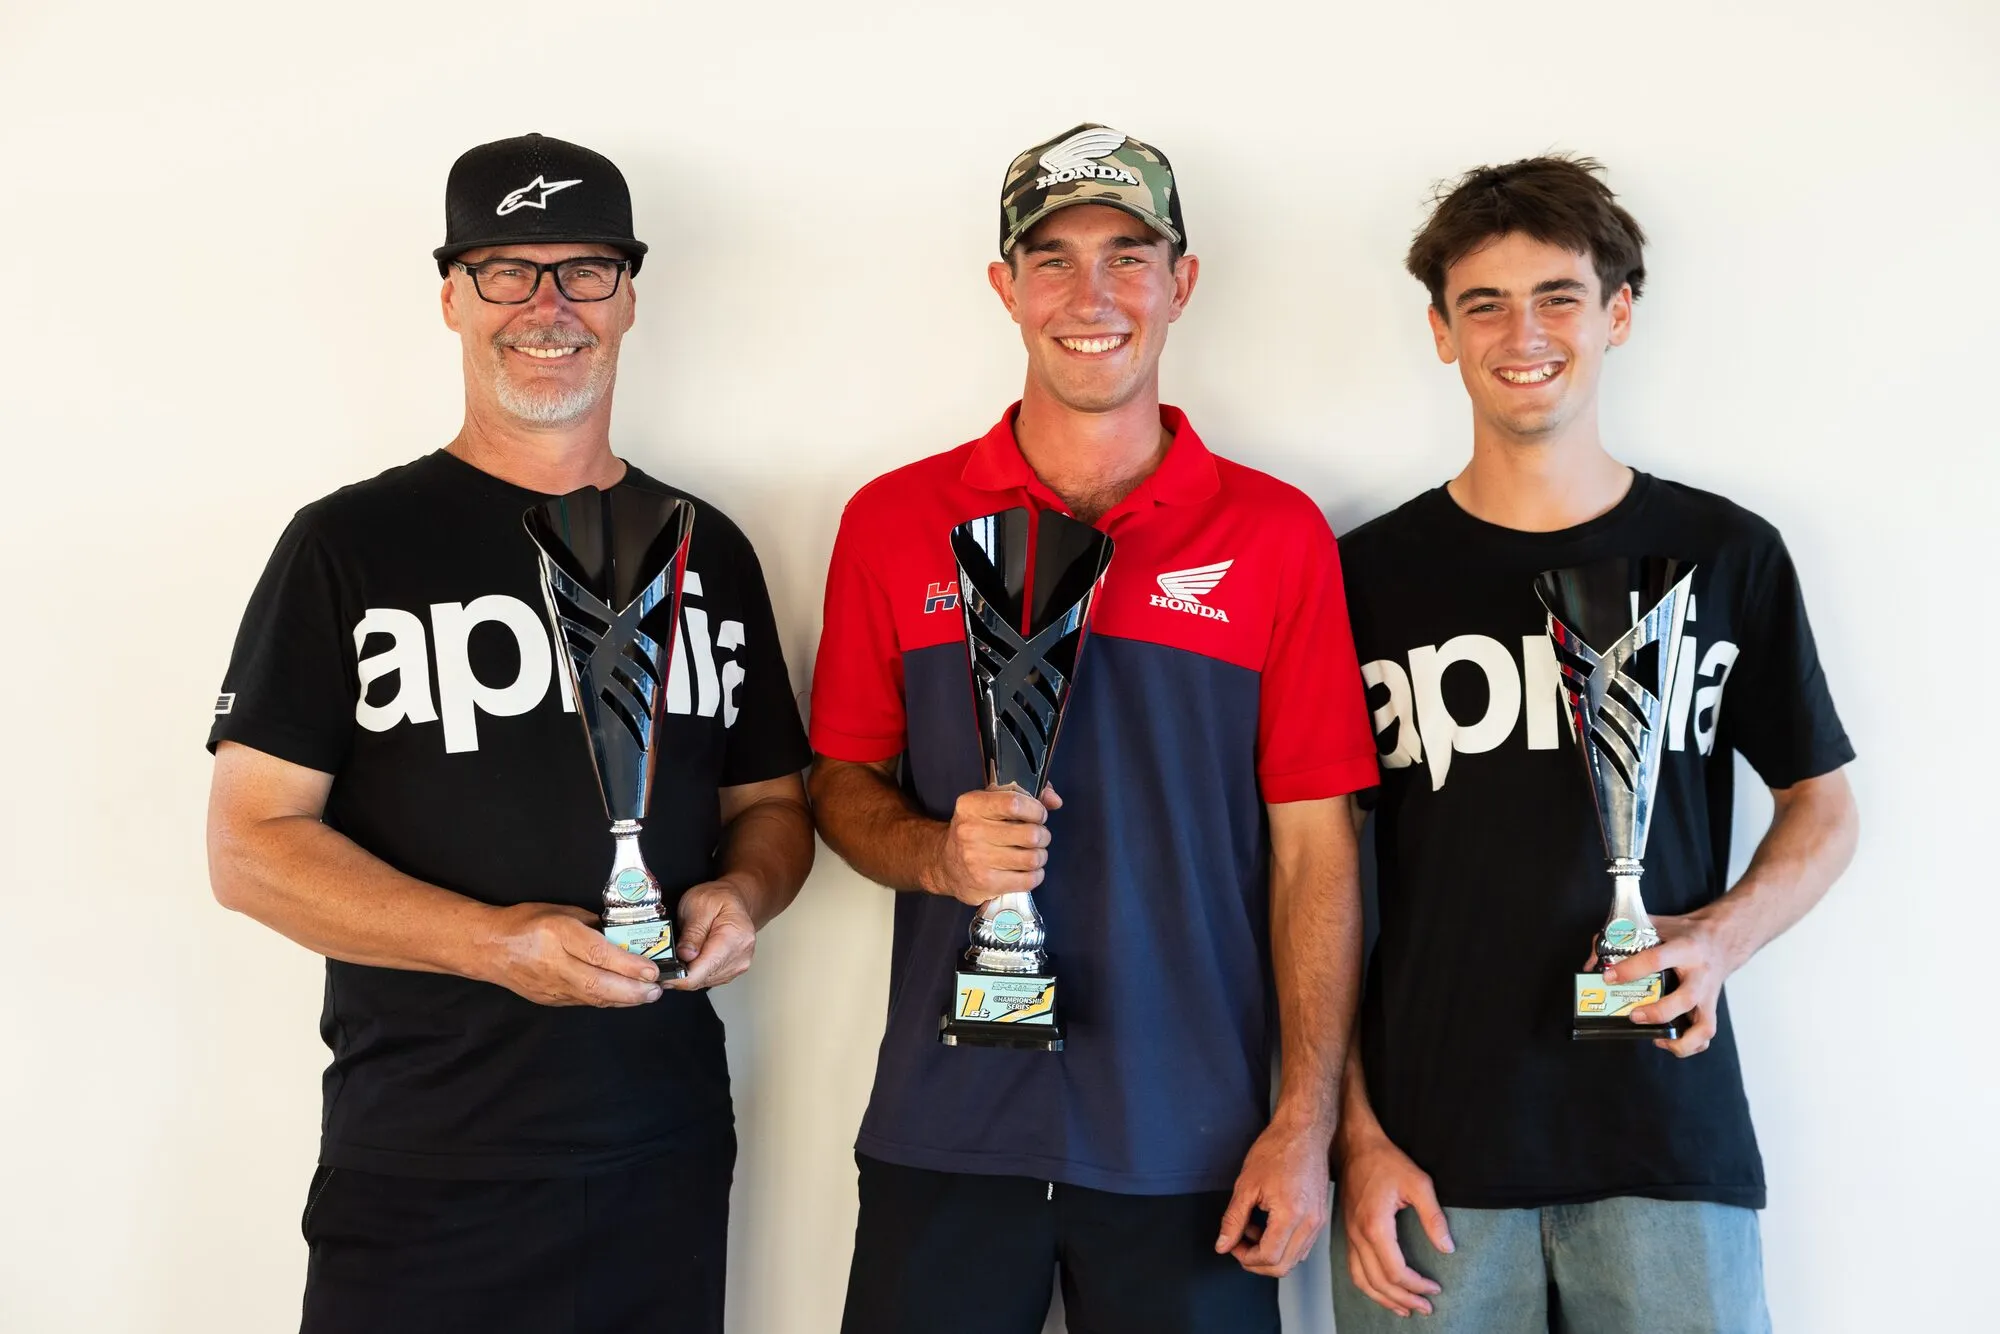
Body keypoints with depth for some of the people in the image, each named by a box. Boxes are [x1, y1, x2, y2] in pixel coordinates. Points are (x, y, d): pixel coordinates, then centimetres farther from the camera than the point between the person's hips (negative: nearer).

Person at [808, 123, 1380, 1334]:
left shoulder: (1277, 534, -1)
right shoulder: (896, 523, 3)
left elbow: (1315, 848, -1)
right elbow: (841, 780, 9)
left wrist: (1307, 1126, -5)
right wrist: (938, 854, -12)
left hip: (1193, 1144, 0)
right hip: (946, 1131, 1)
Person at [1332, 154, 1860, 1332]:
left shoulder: (1724, 555, 3)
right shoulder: (1370, 575, 1)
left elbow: (1823, 805, 11)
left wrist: (1721, 938, -9)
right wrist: (1355, 1135, -4)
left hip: (1670, 1139, 1)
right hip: (1429, 1144, 0)